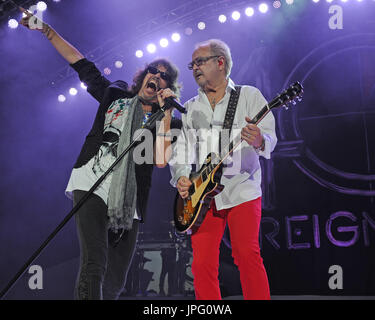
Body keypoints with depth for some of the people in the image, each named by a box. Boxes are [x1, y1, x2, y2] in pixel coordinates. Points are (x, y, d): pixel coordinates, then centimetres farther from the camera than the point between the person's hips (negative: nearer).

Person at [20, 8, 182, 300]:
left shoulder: (166, 121, 10)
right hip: (93, 188, -1)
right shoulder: (116, 96, 15)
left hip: (128, 203, 2)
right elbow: (82, 64, 19)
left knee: (116, 281, 5)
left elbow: (161, 160, -10)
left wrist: (165, 110, -8)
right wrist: (46, 29, 18)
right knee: (94, 264, -20)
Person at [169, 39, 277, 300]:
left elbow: (270, 138, -5)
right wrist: (181, 177, -4)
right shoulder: (190, 108, 18)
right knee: (202, 263, -2)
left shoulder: (249, 96, 5)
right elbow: (180, 150, 15)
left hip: (242, 191, -4)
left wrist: (259, 141, -29)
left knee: (247, 255, -13)